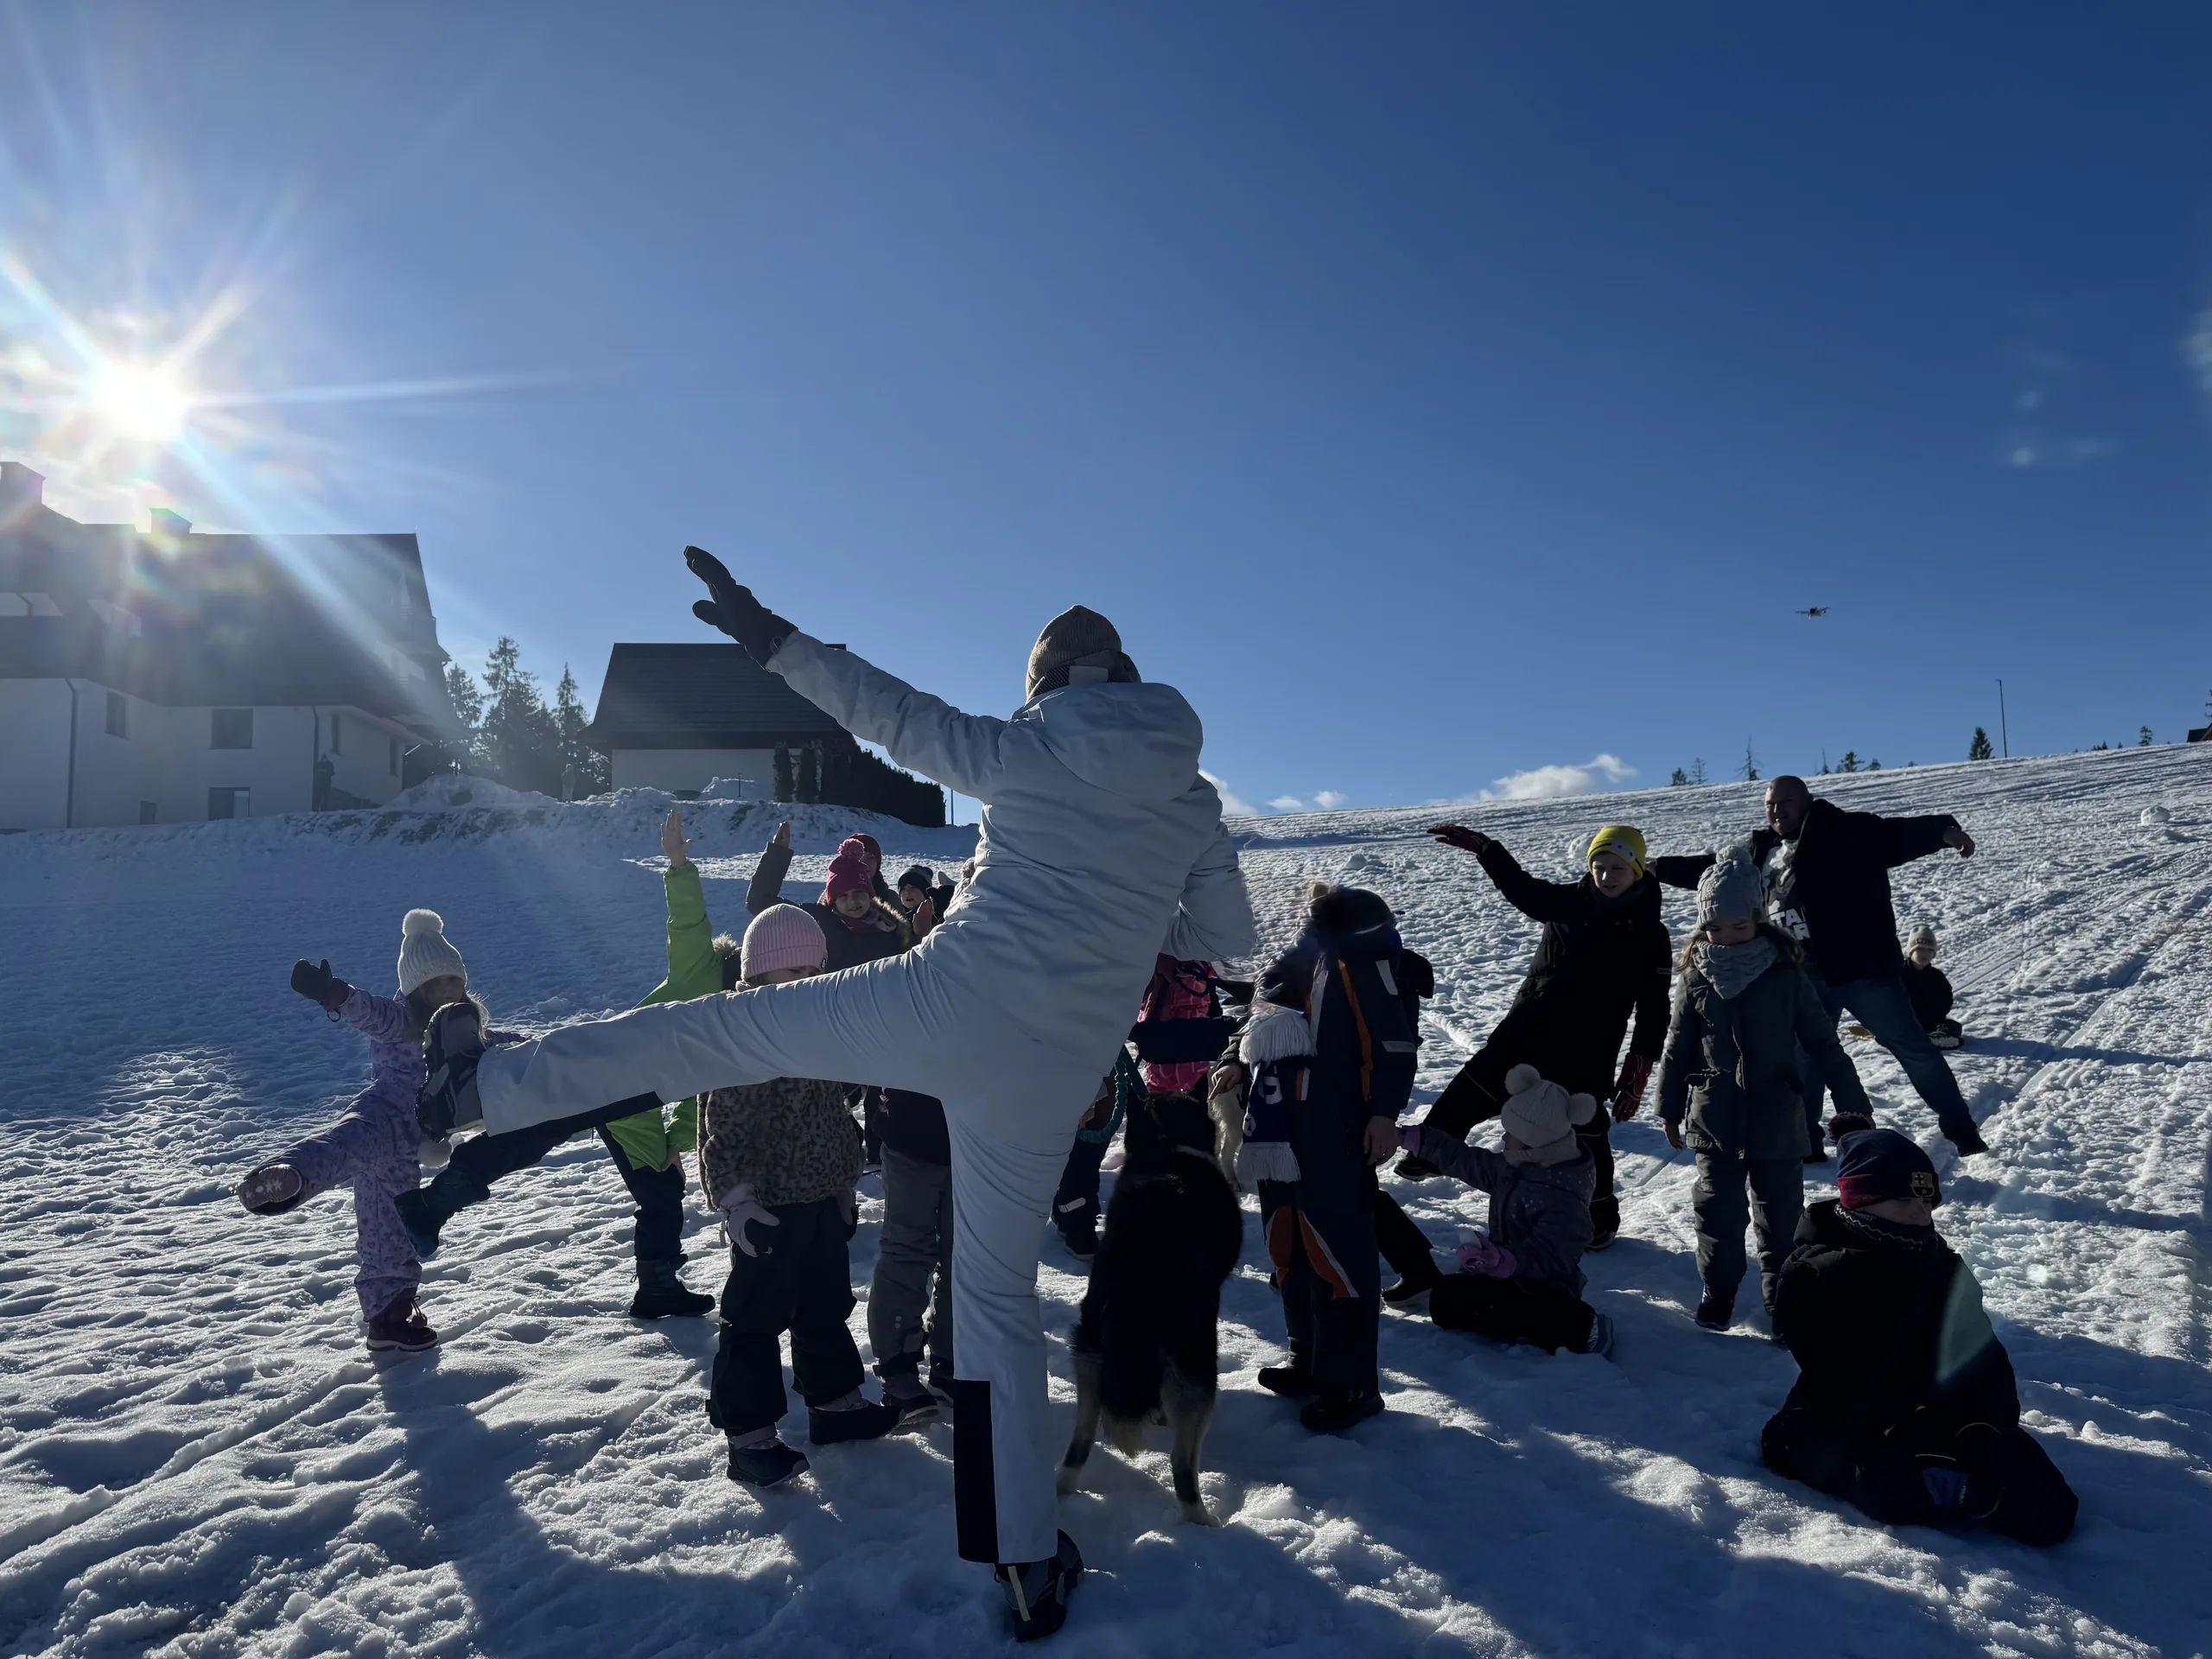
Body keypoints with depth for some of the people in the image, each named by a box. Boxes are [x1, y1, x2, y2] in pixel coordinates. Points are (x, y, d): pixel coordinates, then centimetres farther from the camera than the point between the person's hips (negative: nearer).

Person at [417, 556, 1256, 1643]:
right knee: (999, 1292, 17)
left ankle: (481, 1086, 21)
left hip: (947, 1005, -4)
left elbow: (900, 718, -4)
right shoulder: (1195, 803, 9)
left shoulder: (1028, 750, -2)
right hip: (1050, 1082, 4)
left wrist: (776, 642, 1)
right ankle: (1030, 1562, 24)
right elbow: (1230, 939, 16)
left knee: (721, 1028, 13)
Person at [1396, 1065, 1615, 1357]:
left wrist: (1502, 1262, -52)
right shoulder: (1517, 1167, 0)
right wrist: (1410, 1137, 5)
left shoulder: (1563, 1200, -28)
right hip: (1513, 1278, 9)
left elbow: (1546, 1258, -34)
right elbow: (1465, 1161, 9)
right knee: (1448, 1294, 7)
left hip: (1542, 1295, -9)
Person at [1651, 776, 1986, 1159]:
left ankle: (1960, 1130, 14)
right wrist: (1657, 867, 25)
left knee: (1910, 1045, 2)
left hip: (1860, 966, -6)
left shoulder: (1842, 832, -6)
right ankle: (1804, 1144, 26)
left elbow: (1895, 834, -19)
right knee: (1801, 1058, 14)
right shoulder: (1759, 850, 12)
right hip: (1800, 977, 6)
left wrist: (1943, 831, -37)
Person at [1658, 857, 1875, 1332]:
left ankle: (1782, 1294, 27)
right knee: (1717, 1211, 7)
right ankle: (1717, 1291, 24)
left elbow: (1823, 1044, -1)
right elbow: (1677, 1049, 5)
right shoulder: (1696, 981, -3)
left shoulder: (1785, 977, -7)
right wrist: (1670, 1110, 9)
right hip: (1715, 1121, 1)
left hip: (1777, 1120, 0)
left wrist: (1855, 1104, -1)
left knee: (1780, 1212, 11)